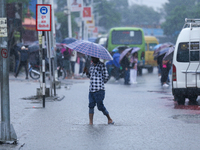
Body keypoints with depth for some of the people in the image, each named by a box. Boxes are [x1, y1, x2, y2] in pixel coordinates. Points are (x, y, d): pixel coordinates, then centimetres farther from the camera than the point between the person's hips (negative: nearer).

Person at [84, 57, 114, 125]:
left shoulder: (102, 65, -6)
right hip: (91, 90, 6)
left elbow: (106, 76, -5)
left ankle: (109, 119, 15)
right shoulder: (91, 65, 15)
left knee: (100, 106, -4)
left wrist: (101, 82, 7)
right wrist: (87, 72, 7)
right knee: (91, 106, 0)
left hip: (99, 90, -6)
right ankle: (91, 122, 4)